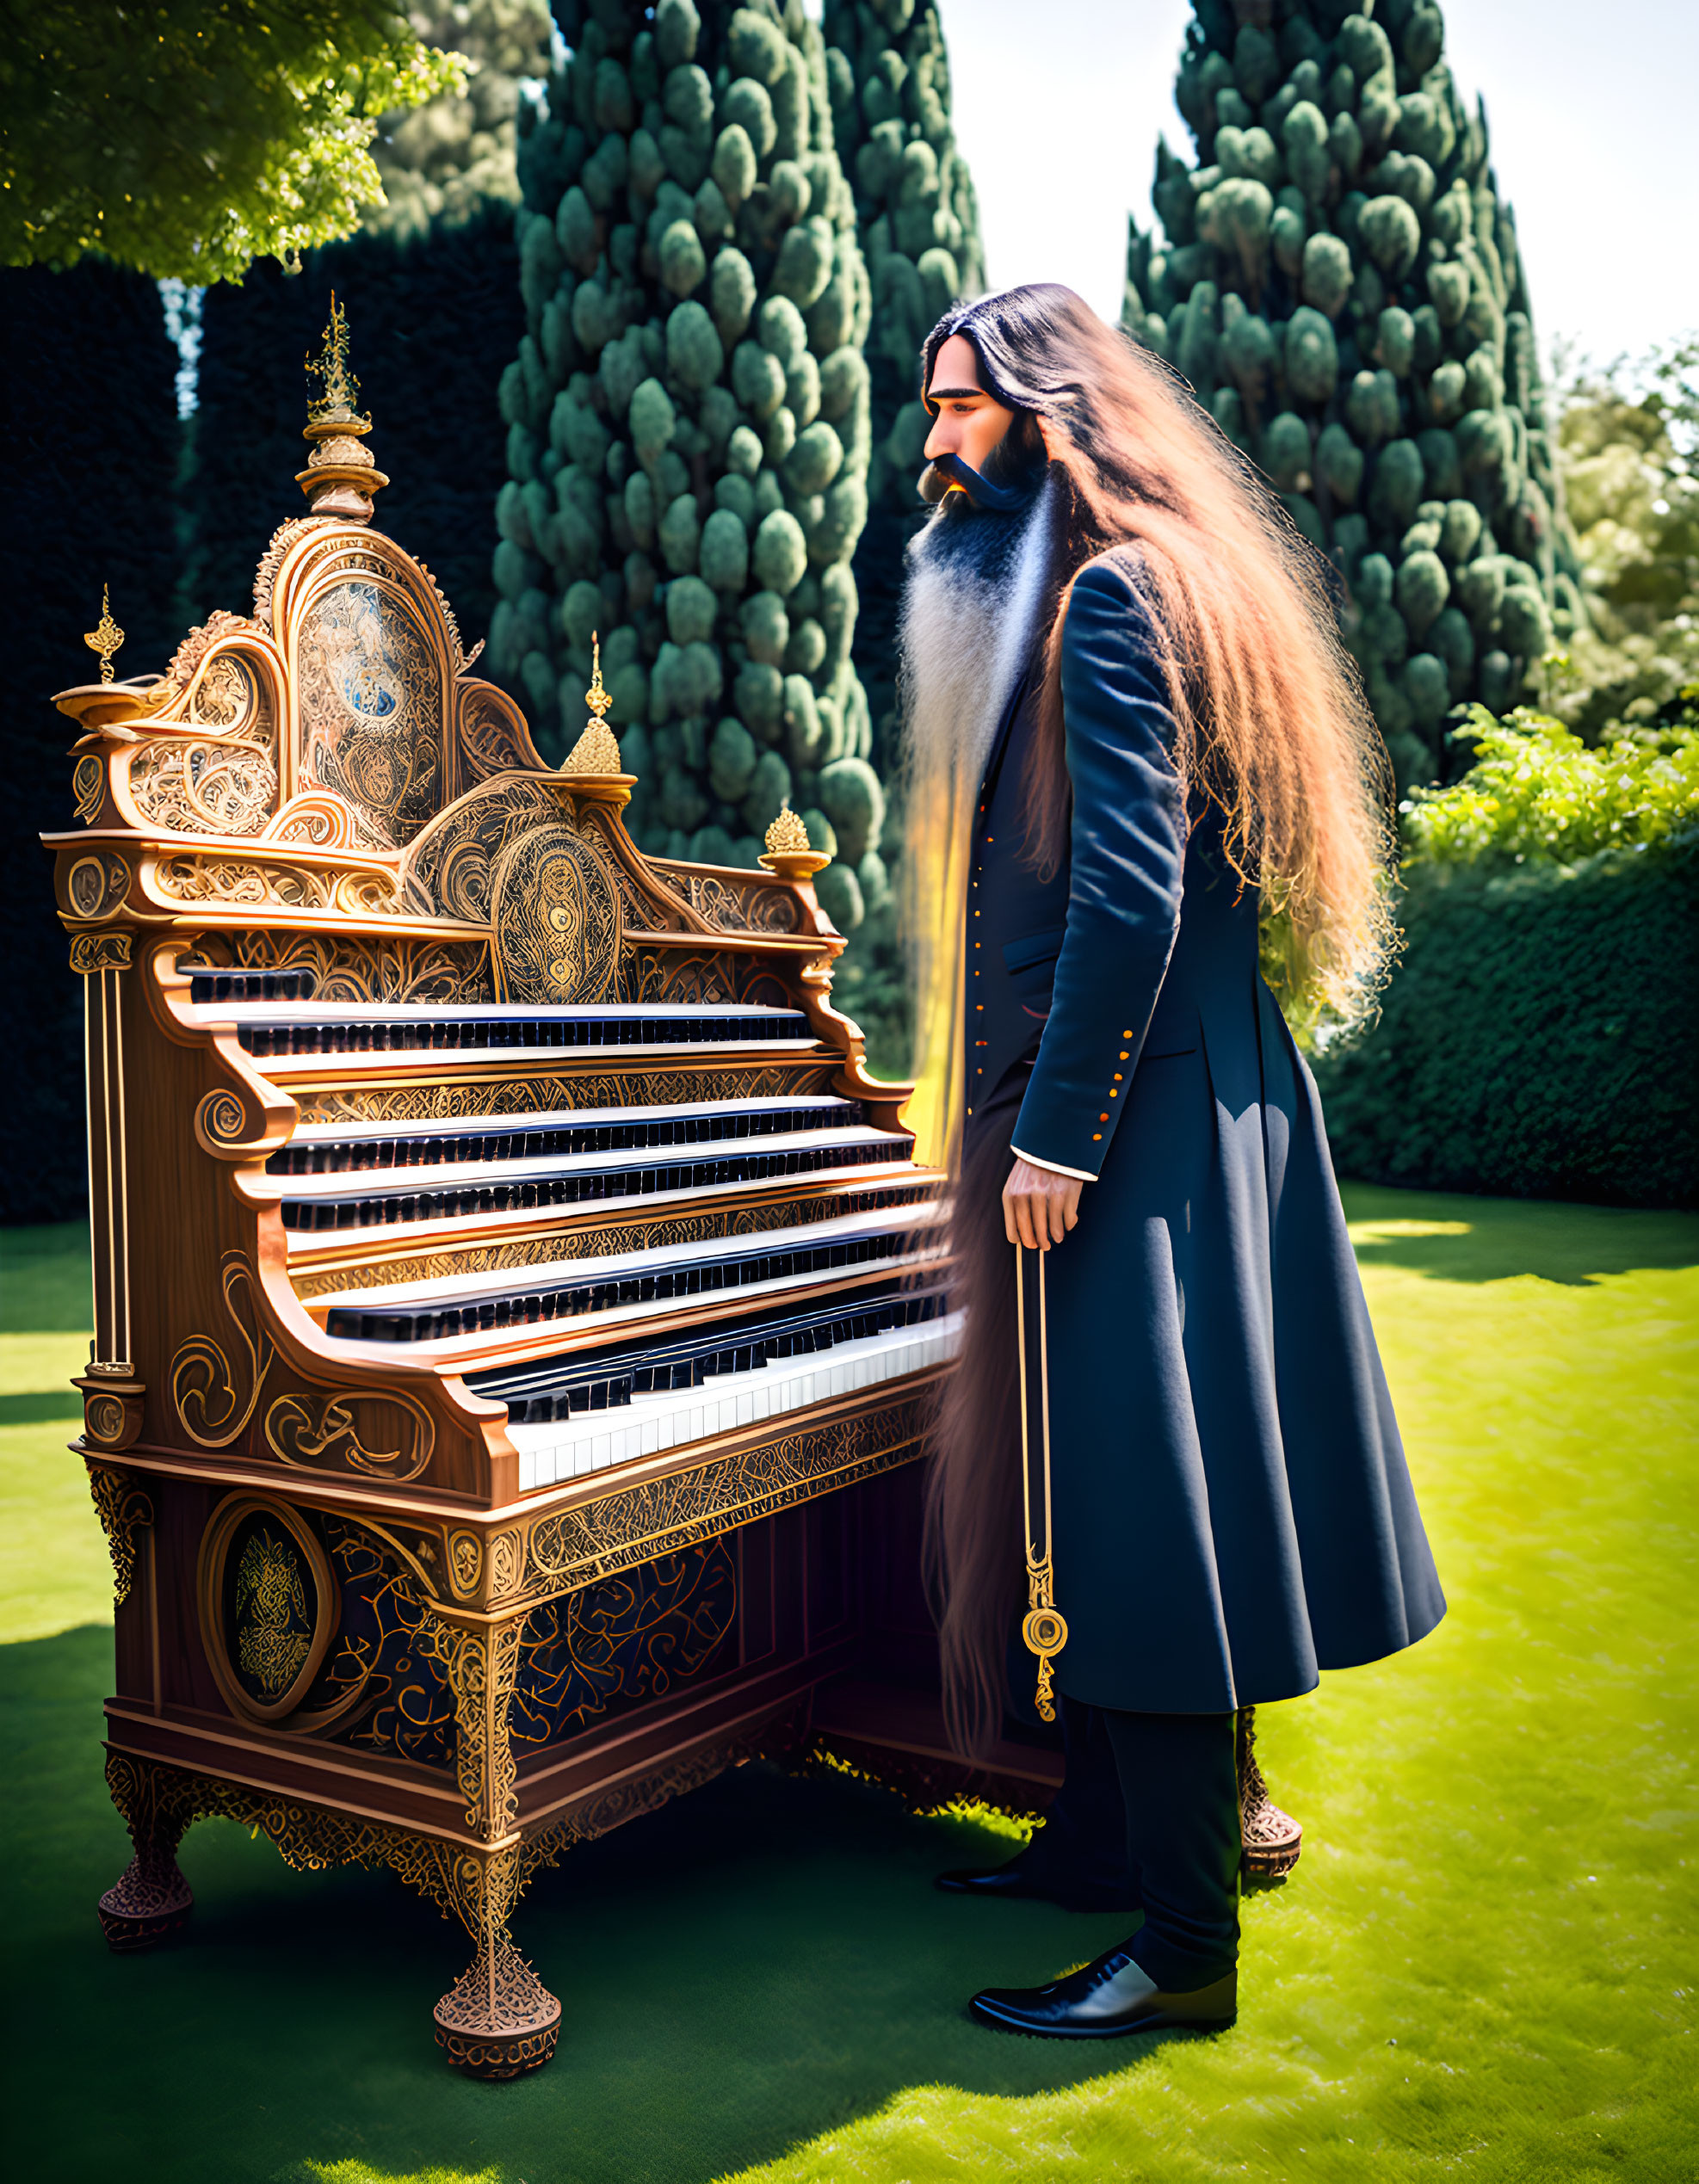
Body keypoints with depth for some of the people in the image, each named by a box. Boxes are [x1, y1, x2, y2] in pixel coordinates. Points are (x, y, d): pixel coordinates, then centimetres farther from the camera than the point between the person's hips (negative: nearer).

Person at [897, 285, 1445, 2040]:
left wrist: (1056, 1135, -21)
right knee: (1087, 1493, 16)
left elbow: (1132, 890, -22)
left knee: (1131, 1499, -5)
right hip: (1097, 1104, 10)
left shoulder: (1117, 592, -12)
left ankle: (1185, 1948, 7)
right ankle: (1100, 1840, 31)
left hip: (1133, 1110, -10)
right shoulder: (1054, 597, 20)